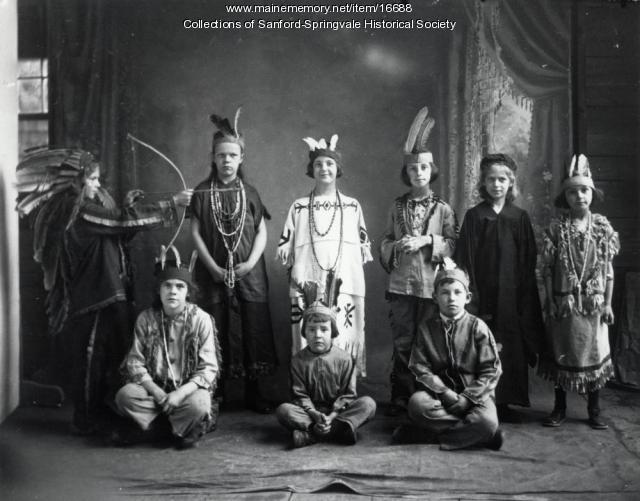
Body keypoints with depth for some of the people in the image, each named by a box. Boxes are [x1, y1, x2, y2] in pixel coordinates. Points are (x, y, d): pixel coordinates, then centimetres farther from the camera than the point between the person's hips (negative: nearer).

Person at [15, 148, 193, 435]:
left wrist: (126, 207, 5)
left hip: (98, 294, 10)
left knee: (101, 356, 16)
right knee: (90, 358, 1)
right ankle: (86, 422, 13)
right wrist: (173, 203, -19)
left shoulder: (80, 207, 13)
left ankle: (97, 416, 27)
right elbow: (123, 221, -21)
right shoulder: (75, 208, -17)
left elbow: (112, 231, 17)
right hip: (91, 297, -10)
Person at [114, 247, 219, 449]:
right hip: (154, 386, 2)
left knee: (198, 404, -34)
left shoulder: (201, 319, -9)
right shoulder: (145, 318, -2)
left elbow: (208, 369, -11)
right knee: (124, 395, -26)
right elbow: (135, 361, -3)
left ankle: (150, 424, -4)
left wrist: (181, 393, -23)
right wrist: (155, 391, -17)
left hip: (188, 388, -2)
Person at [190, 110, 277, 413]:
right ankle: (215, 394, 10)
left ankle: (254, 392, 11)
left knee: (254, 331, 2)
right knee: (216, 333, 0)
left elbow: (262, 232, 5)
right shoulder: (202, 193, 5)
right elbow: (195, 233, 0)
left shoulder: (249, 193, 8)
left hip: (249, 274, 1)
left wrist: (250, 263, -9)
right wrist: (213, 267, -9)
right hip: (214, 274, -1)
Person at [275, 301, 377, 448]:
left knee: (368, 403, -25)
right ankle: (338, 430, -35)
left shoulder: (344, 359, -2)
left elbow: (347, 394, -3)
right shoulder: (298, 360, 1)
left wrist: (331, 416, -18)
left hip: (337, 411, 0)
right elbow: (300, 394, -3)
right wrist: (315, 414, -21)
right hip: (311, 412, 0)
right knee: (283, 410, -27)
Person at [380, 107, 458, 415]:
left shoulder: (443, 209, 4)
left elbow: (453, 245, -1)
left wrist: (427, 240, -13)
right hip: (401, 284, 2)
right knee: (402, 343, 4)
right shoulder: (397, 207, 10)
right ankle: (401, 399, 12)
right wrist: (395, 248, -7)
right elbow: (385, 242, 14)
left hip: (432, 284, -1)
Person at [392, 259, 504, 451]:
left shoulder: (477, 327, 0)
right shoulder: (426, 326, 5)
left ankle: (423, 435, -22)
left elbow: (491, 371, -3)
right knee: (417, 403, -31)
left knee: (487, 420, -32)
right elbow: (420, 366, -1)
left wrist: (467, 397, -15)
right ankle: (470, 433, -20)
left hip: (474, 393, -1)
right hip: (439, 392, 1)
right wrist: (444, 392, -16)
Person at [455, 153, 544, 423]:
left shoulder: (520, 217, 7)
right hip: (483, 291, -2)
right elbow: (465, 259, -1)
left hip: (511, 293, 2)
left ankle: (505, 403, 14)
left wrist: (525, 299, -1)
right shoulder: (474, 216, 2)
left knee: (511, 347, 3)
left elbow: (528, 262, 6)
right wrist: (472, 295, -10)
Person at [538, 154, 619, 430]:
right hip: (564, 303, -1)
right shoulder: (556, 228, -3)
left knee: (595, 353, 7)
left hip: (593, 303, 1)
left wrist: (608, 303, -1)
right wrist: (551, 301, -7)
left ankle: (594, 410, 20)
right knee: (562, 353, 7)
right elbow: (547, 268, -2)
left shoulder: (602, 227, 1)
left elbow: (608, 269, 3)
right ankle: (559, 408, 20)